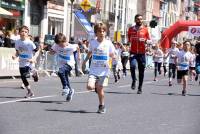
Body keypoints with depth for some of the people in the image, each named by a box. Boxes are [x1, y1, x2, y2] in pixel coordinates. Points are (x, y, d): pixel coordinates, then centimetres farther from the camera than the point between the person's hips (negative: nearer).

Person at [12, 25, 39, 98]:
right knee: (23, 78, 8)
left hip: (29, 63, -5)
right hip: (22, 63, 5)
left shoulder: (30, 43, -16)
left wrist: (34, 58, -23)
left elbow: (37, 51, -10)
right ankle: (30, 92, 26)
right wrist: (15, 56, -7)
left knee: (26, 75, -25)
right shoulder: (17, 42, 0)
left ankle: (34, 73, 11)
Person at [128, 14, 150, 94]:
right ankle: (133, 80, 1)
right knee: (132, 65, -25)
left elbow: (148, 40, 7)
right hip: (133, 52, 0)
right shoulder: (131, 29, 7)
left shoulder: (145, 29, 4)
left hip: (142, 53, 0)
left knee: (141, 71, 3)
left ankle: (140, 88, 14)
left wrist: (145, 41, -13)